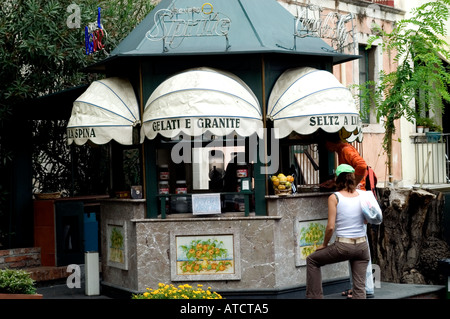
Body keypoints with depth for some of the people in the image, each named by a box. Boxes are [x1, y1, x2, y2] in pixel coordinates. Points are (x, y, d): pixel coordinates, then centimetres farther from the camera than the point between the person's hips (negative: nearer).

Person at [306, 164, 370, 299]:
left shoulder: (334, 198, -6)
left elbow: (330, 226, -9)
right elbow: (366, 221, 13)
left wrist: (324, 244, 6)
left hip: (343, 246, -3)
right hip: (362, 246, 4)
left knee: (312, 260, 20)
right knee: (359, 286, 7)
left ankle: (315, 296, 18)